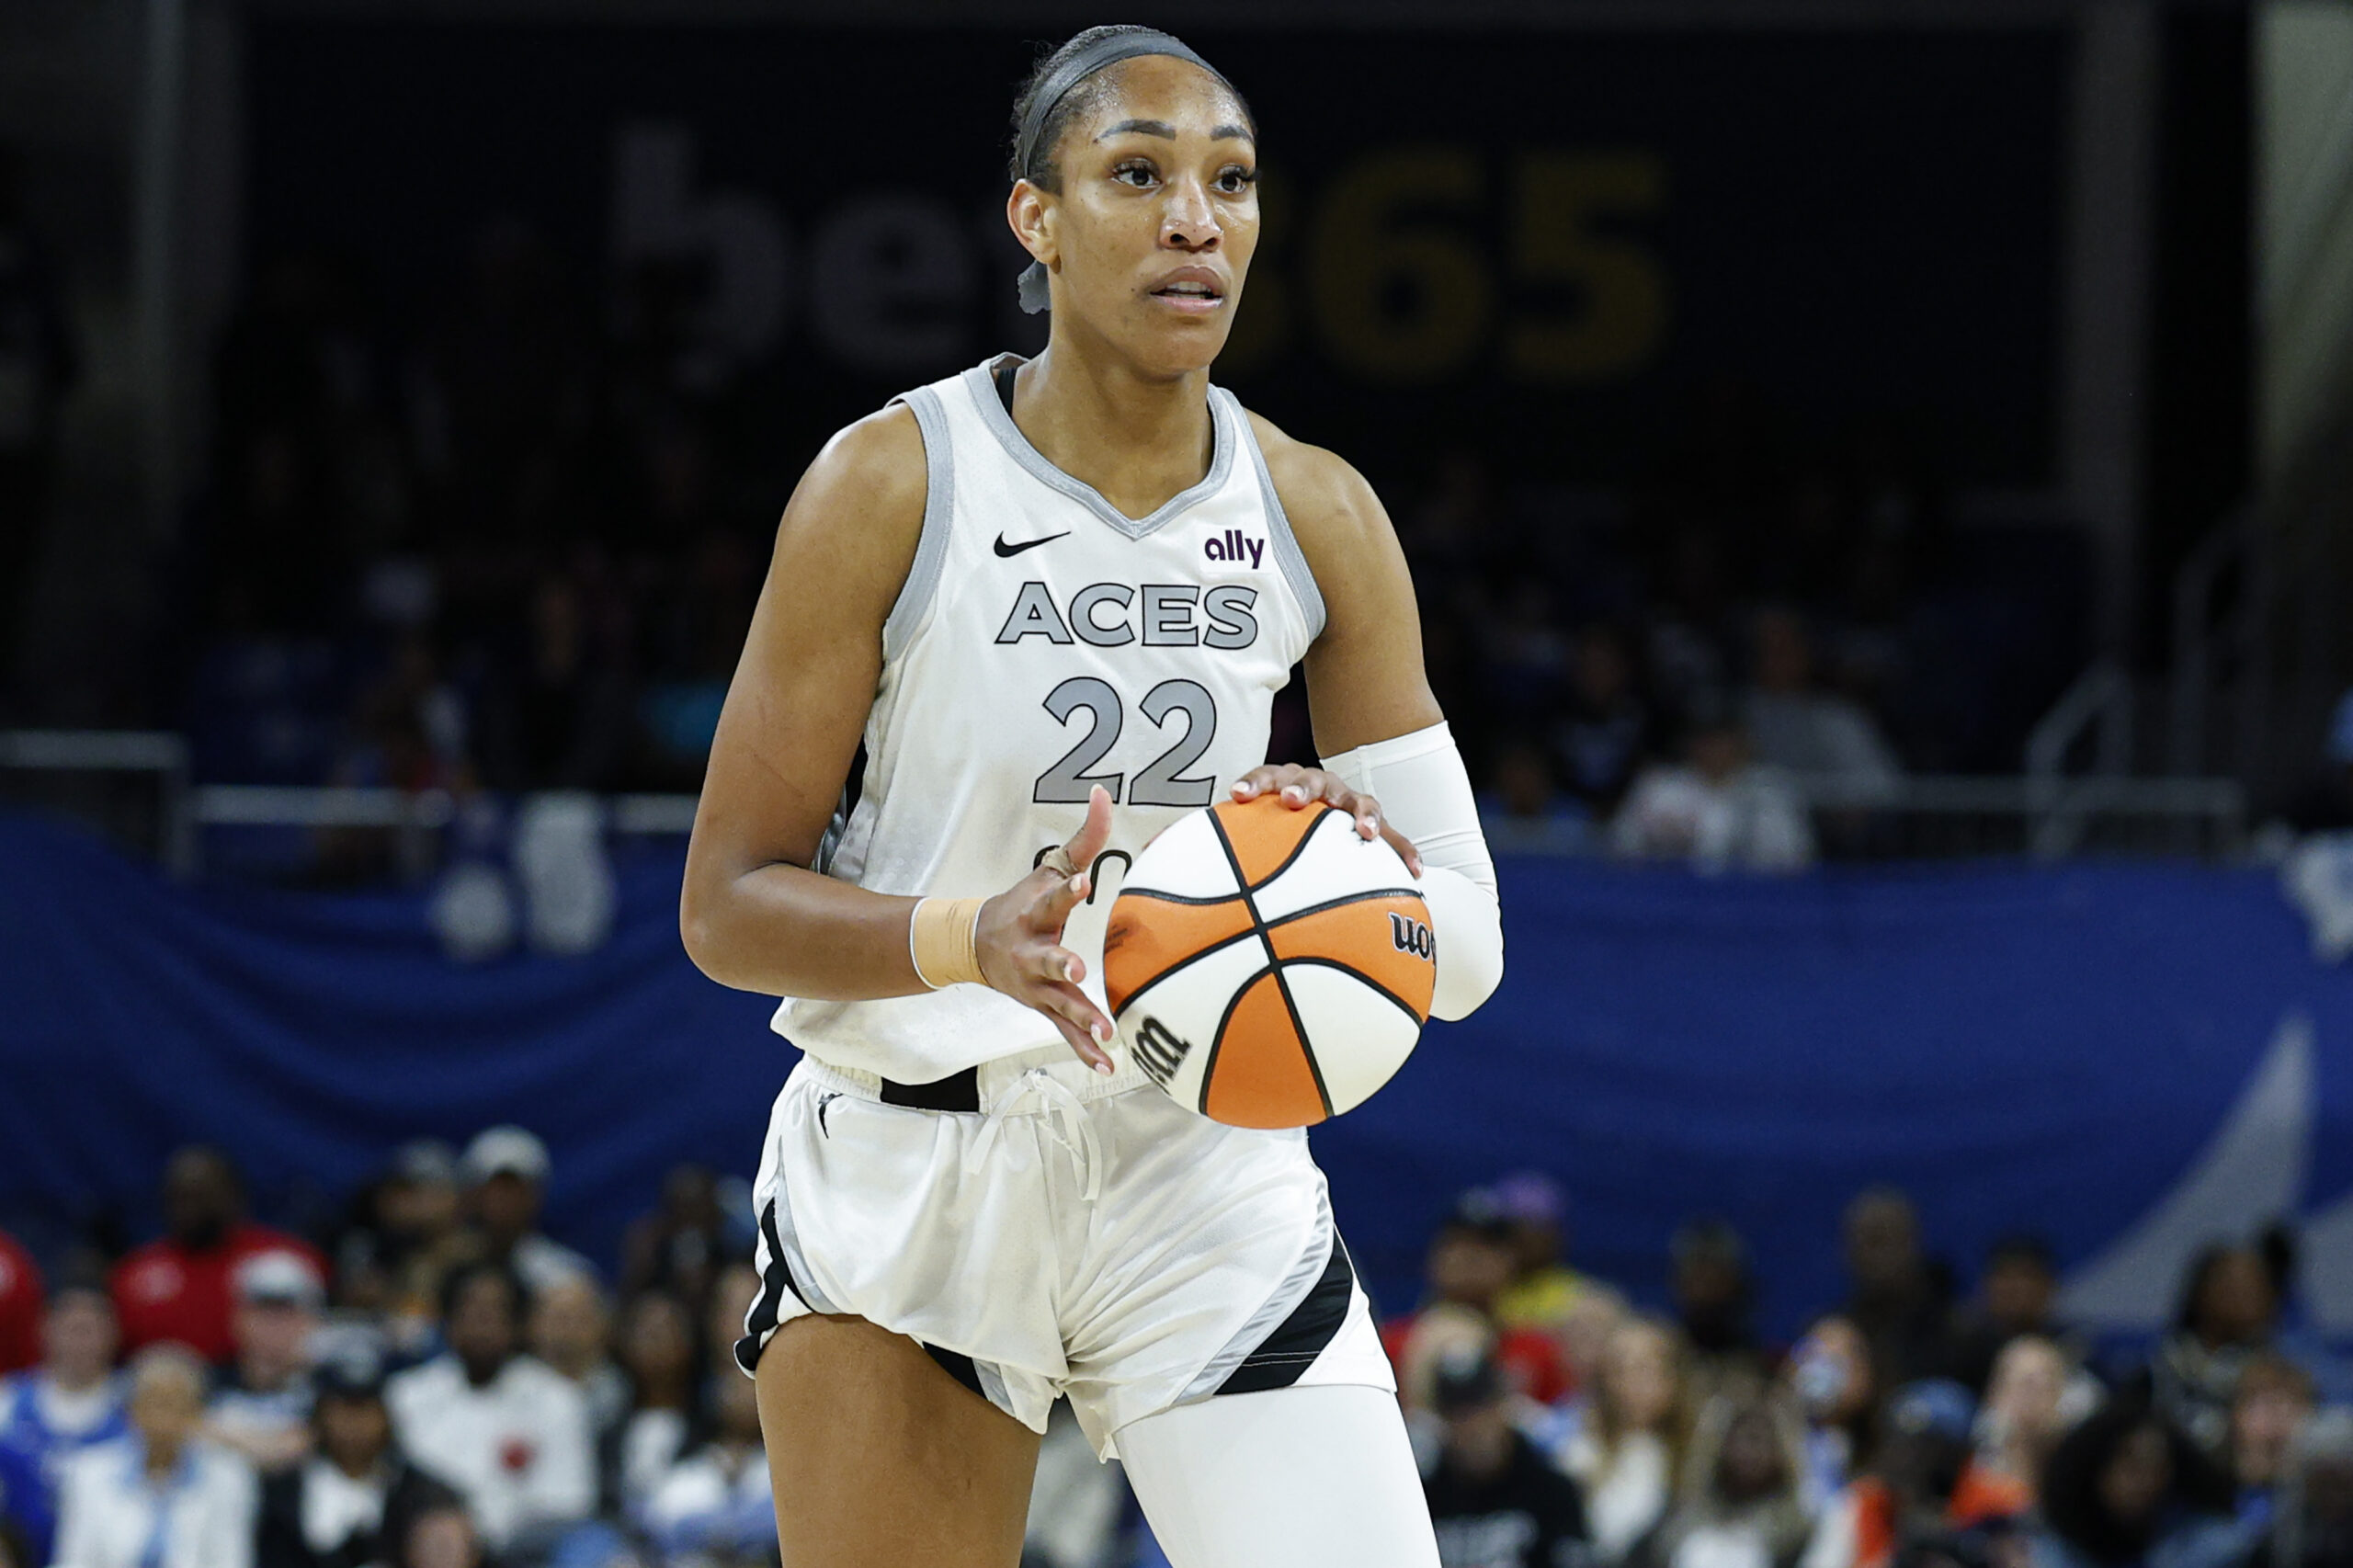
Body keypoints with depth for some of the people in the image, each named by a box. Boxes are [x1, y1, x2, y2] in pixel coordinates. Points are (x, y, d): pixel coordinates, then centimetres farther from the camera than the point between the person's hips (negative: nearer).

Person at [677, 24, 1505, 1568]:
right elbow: (726, 905, -8)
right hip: (908, 1177, -2)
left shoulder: (1318, 516, 0)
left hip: (1206, 1168, 2)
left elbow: (1466, 949, 1)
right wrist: (975, 939, -27)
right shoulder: (894, 484, -9)